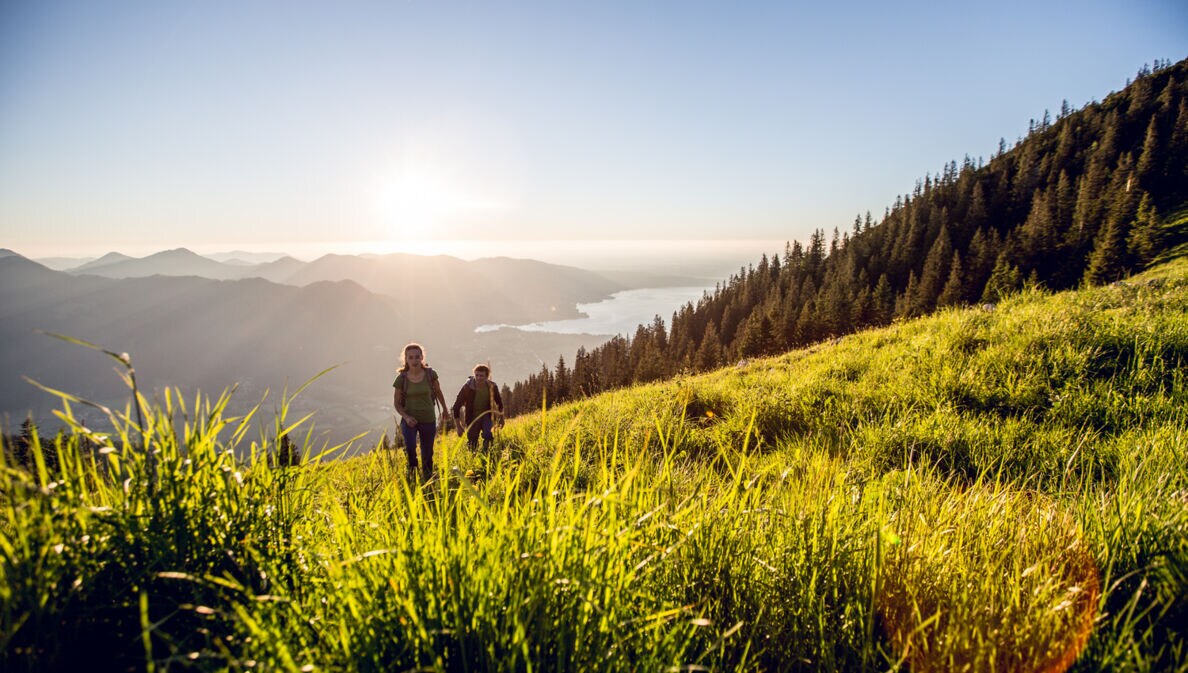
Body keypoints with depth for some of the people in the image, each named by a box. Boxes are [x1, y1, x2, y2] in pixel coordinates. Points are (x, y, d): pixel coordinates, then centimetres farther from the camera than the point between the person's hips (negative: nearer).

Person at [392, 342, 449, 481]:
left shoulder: (430, 374, -9)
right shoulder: (401, 379, -10)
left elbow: (438, 392, 9)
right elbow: (396, 403, 0)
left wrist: (444, 409, 21)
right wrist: (406, 417, -17)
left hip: (428, 419, 1)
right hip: (409, 419, -1)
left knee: (427, 455, 10)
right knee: (410, 447, -27)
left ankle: (427, 480, 31)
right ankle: (412, 470, 3)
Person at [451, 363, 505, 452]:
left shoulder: (492, 386, -15)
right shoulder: (467, 387, -22)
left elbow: (499, 401, 6)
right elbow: (456, 407, -16)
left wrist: (501, 418, 13)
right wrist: (458, 426, -18)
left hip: (486, 415, 0)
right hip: (472, 418, 0)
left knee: (487, 434, -30)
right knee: (472, 445, 3)